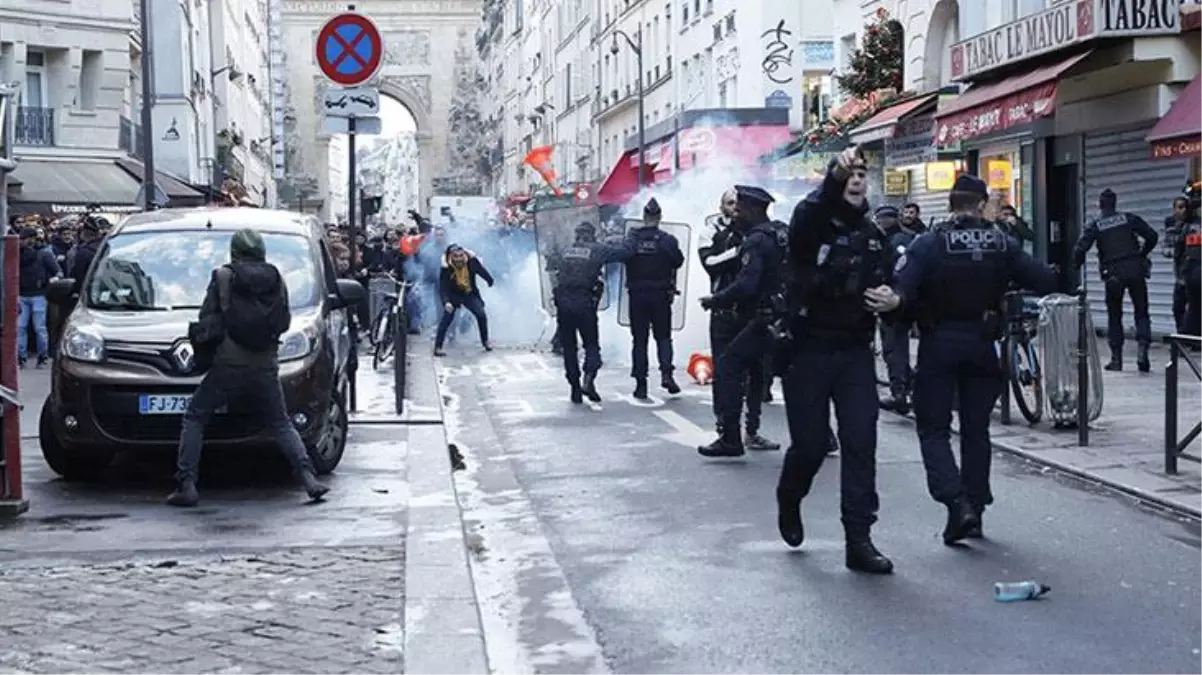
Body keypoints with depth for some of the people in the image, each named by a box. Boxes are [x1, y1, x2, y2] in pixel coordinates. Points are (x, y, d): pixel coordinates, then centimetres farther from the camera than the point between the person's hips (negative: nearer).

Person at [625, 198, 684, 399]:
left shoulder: (631, 239, -4)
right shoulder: (668, 240, -7)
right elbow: (678, 261, -2)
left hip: (637, 295, 1)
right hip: (661, 295, 0)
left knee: (639, 339, 6)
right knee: (663, 336, 11)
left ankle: (641, 384, 4)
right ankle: (666, 373, -10)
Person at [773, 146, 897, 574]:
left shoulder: (872, 235, 12)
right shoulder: (812, 223, -5)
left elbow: (890, 286, 17)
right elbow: (809, 211, -31)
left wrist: (892, 299, -8)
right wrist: (833, 179, -50)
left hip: (856, 351, 4)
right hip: (809, 349, -4)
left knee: (861, 444, -4)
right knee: (810, 443, 2)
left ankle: (858, 540, 0)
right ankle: (789, 501, 34)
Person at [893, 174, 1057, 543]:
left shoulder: (928, 246, -11)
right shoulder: (1003, 245, -2)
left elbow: (901, 290, -23)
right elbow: (1046, 281, -6)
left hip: (938, 346, -3)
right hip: (982, 346, 3)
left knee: (933, 429, 4)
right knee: (976, 429, 14)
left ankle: (957, 501, -14)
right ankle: (975, 507, 17)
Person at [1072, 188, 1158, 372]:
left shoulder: (1094, 225, 1)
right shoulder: (1129, 218, 4)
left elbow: (1080, 249, -9)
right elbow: (1152, 236, 0)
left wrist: (1079, 264, 11)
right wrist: (1142, 254, 16)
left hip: (1113, 274, 0)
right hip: (1135, 270, 0)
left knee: (1114, 316, 11)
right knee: (1141, 312, 7)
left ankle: (1116, 358, 10)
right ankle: (1142, 349, -12)